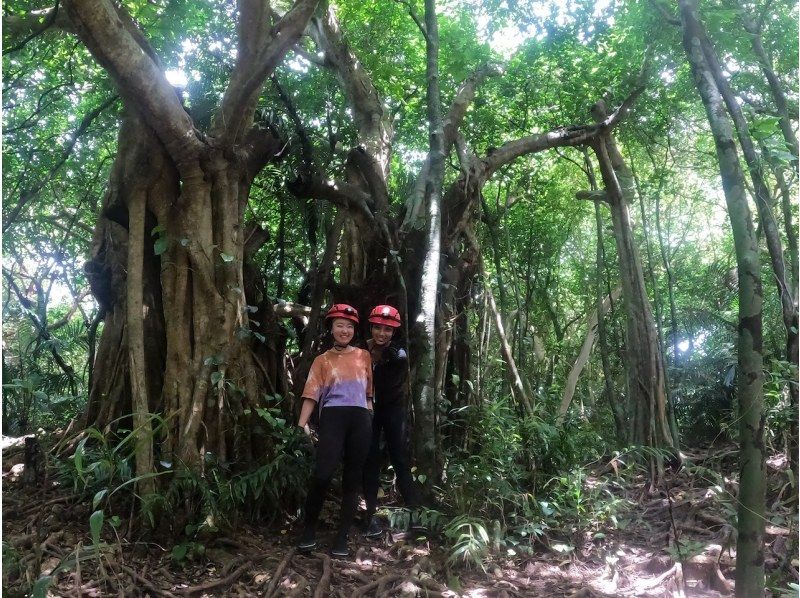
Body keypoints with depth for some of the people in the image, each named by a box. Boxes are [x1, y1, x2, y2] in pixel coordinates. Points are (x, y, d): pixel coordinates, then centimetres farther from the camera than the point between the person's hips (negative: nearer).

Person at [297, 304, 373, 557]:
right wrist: (302, 423, -10)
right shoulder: (322, 360, 12)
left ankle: (342, 537, 13)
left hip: (361, 419, 3)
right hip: (333, 417, -3)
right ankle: (309, 529, 3)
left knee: (352, 479, 4)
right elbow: (312, 394, 3)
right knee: (322, 474, -18)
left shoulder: (364, 356, 18)